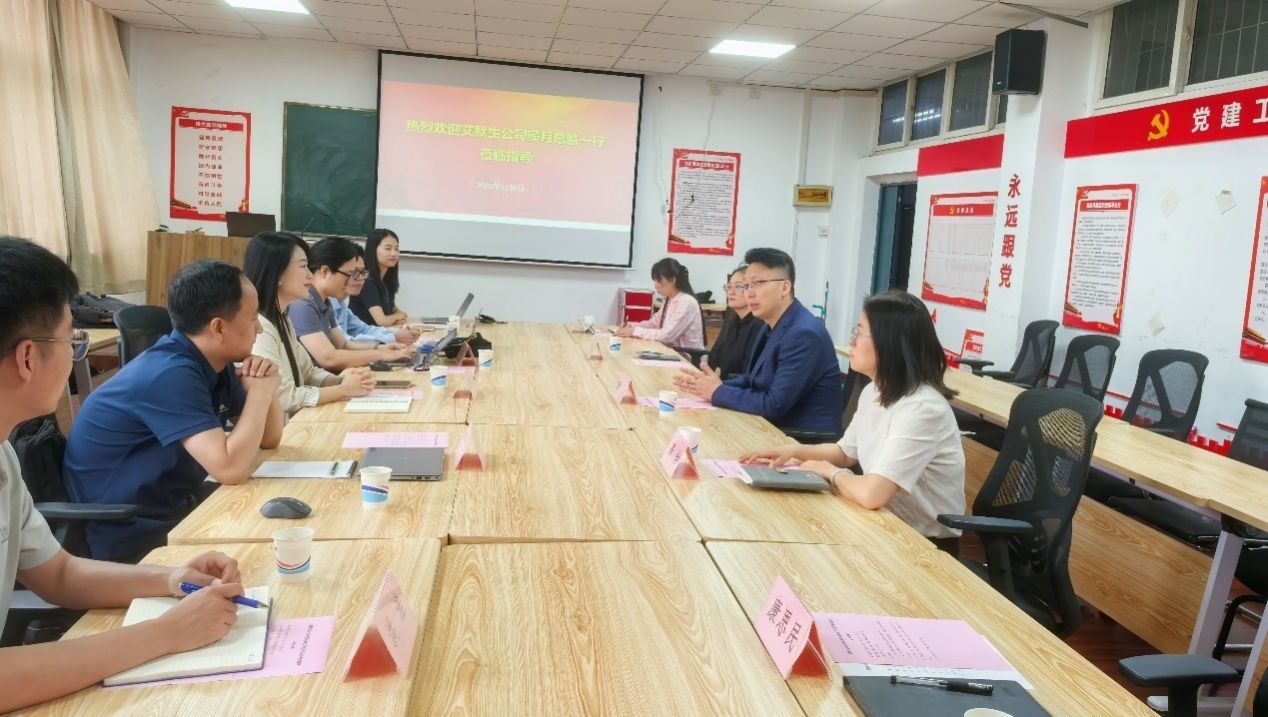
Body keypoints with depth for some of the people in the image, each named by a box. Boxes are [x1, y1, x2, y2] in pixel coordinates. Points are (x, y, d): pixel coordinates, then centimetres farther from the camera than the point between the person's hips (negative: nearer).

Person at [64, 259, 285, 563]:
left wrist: (266, 389, -12)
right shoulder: (170, 374, -27)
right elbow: (230, 469, -34)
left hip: (173, 501, 8)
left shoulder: (213, 363, 0)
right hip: (132, 531, -8)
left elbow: (269, 438, 6)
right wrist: (260, 391, -22)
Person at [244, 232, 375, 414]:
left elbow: (307, 373, 14)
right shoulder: (258, 327, -20)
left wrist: (340, 380, -6)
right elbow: (284, 398, -22)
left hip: (293, 422, 9)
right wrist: (344, 389, -13)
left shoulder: (281, 320, 12)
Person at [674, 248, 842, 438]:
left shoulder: (804, 334, -22)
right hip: (777, 429, 8)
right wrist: (713, 385, -3)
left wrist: (718, 392, -14)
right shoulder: (772, 325, 7)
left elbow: (774, 405, -24)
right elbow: (752, 380, 15)